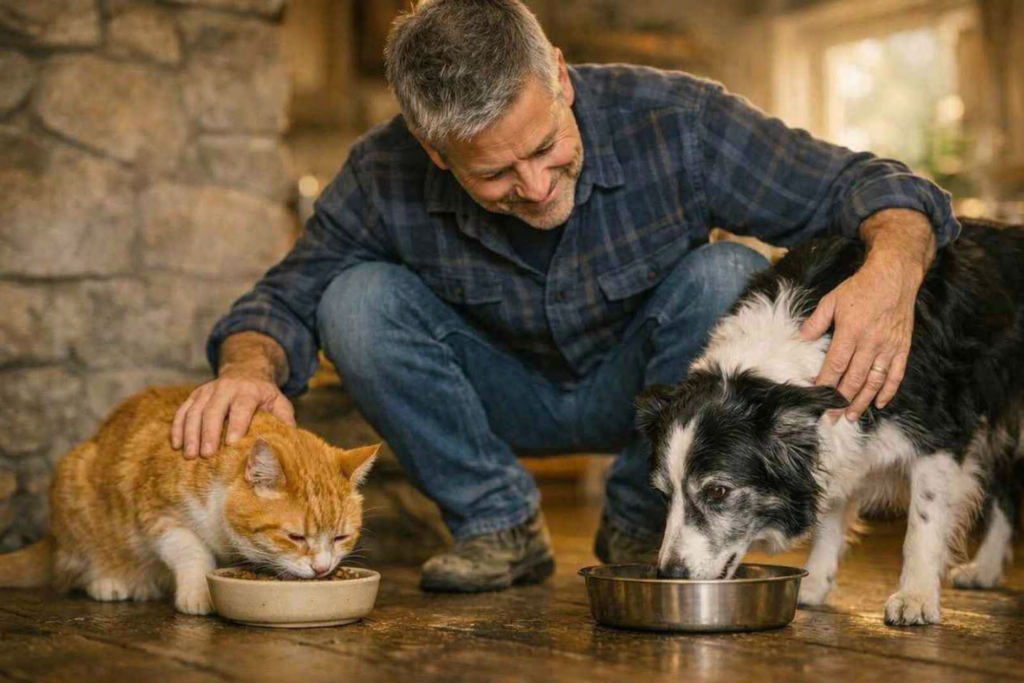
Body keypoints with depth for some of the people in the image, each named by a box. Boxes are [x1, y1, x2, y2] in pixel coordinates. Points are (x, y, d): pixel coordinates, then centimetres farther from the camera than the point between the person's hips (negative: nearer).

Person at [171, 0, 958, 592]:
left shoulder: (673, 120, -28)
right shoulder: (385, 180, -24)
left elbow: (865, 184, -23)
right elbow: (290, 293, -10)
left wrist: (892, 269, -47)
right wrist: (249, 368, -35)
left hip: (641, 386, 0)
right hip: (507, 399, 1)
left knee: (732, 279, -31)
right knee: (358, 298, -24)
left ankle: (642, 522, -8)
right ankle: (501, 523, -6)